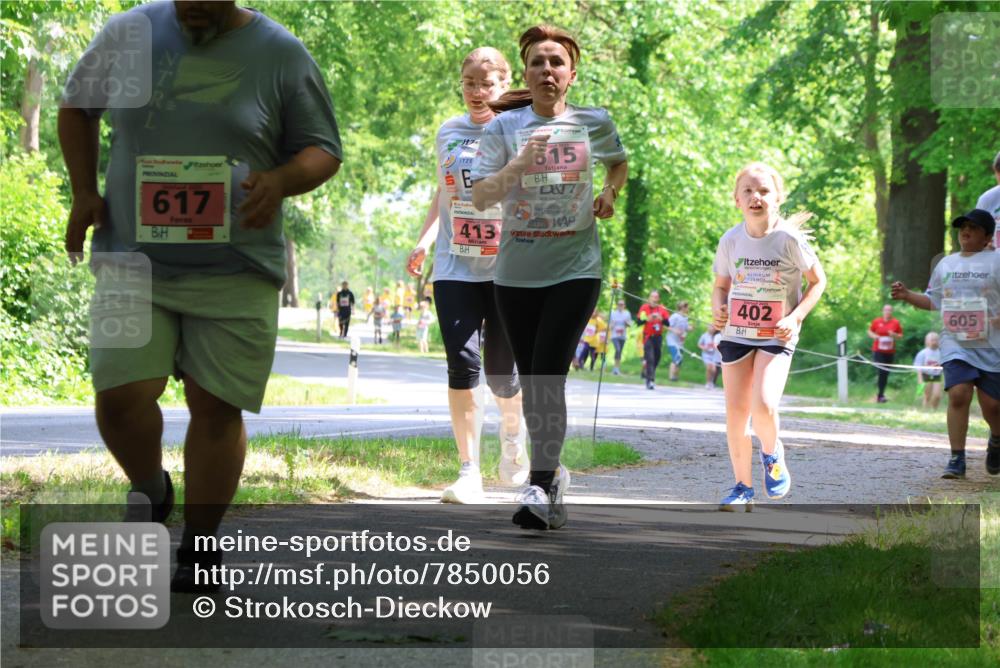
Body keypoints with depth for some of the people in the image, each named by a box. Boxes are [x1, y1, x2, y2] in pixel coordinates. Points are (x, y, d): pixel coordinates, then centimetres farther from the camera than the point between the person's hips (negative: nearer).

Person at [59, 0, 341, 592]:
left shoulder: (281, 55, 1)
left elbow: (323, 150, 6)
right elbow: (76, 108, 22)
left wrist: (280, 180, -16)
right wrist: (84, 191, 9)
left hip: (235, 270, -1)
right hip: (133, 260, 1)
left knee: (215, 406, 0)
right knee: (120, 396, -9)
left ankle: (201, 543, 17)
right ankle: (150, 492, 22)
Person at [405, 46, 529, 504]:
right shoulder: (448, 132, 10)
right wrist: (425, 239, 10)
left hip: (508, 269, -2)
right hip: (455, 268, 2)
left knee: (501, 373, 1)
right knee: (462, 364, -11)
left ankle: (513, 428, 36)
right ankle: (468, 471, -5)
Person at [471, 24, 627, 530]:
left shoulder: (593, 122, 2)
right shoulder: (505, 126, -1)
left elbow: (619, 163, 24)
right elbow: (480, 197, -8)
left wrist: (609, 193, 4)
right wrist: (519, 164, -23)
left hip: (575, 267, -2)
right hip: (516, 273, 2)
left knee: (547, 376, -16)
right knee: (530, 380, 10)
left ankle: (541, 489, -20)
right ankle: (552, 472, 29)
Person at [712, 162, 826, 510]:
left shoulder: (790, 239, -11)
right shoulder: (731, 240, -2)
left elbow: (817, 280, 1)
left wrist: (796, 316, -12)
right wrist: (717, 310, -8)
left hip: (777, 337, -3)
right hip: (736, 334, 3)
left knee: (763, 406, -22)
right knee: (736, 413, 2)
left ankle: (772, 454, 11)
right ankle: (742, 487, 17)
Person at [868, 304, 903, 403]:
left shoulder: (895, 323, 3)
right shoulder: (876, 321, 2)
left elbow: (901, 335, 8)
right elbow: (870, 331, 13)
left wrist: (894, 335, -13)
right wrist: (874, 336, -8)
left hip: (890, 352, 2)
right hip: (878, 351, -2)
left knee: (886, 373, 6)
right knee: (881, 371, -13)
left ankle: (880, 394, 18)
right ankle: (880, 395, -9)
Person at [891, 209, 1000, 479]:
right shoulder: (946, 264, 15)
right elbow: (933, 301, 23)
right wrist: (907, 295, 8)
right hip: (955, 343, 2)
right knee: (958, 394, -16)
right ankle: (957, 459, -13)